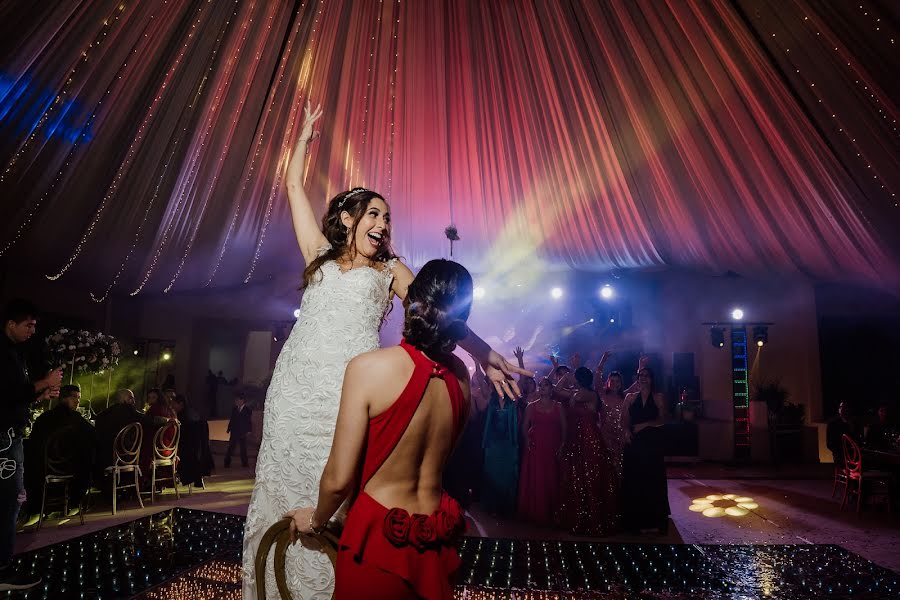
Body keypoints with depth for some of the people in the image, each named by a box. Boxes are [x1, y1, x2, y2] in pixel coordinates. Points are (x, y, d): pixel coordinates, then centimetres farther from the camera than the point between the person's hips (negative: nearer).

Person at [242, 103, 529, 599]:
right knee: (282, 488, 4)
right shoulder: (320, 255, 21)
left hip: (349, 389, -2)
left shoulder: (390, 269, 17)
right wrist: (305, 134, 34)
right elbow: (294, 186, 27)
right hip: (296, 385, 3)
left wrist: (481, 350, -3)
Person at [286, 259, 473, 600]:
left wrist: (316, 520, 5)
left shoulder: (370, 366, -21)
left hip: (380, 536, -5)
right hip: (437, 541, 5)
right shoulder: (461, 376, -6)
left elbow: (338, 479, -15)